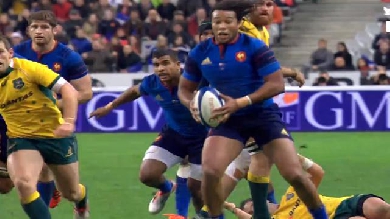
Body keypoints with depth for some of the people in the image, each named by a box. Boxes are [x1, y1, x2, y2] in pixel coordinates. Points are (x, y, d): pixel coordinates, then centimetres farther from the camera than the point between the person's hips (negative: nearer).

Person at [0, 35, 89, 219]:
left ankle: (82, 204, 53)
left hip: (56, 135, -2)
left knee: (71, 193, 14)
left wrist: (68, 121, -34)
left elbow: (68, 89, -21)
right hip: (21, 139, 2)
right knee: (23, 184, -29)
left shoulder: (28, 68, -17)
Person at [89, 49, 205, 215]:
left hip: (202, 137, -4)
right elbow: (134, 91, 6)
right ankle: (166, 188, 32)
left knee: (195, 187, 2)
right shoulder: (152, 83, -17)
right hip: (173, 133, 4)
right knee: (147, 175, -7)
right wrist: (110, 107, 18)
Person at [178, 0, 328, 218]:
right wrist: (192, 104, -16)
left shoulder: (254, 47, -15)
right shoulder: (199, 53, -3)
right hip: (227, 119, 3)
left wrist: (240, 103, -28)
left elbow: (277, 84, -19)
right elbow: (185, 88, 9)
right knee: (210, 172, -18)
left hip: (263, 115, -3)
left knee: (295, 175, -8)